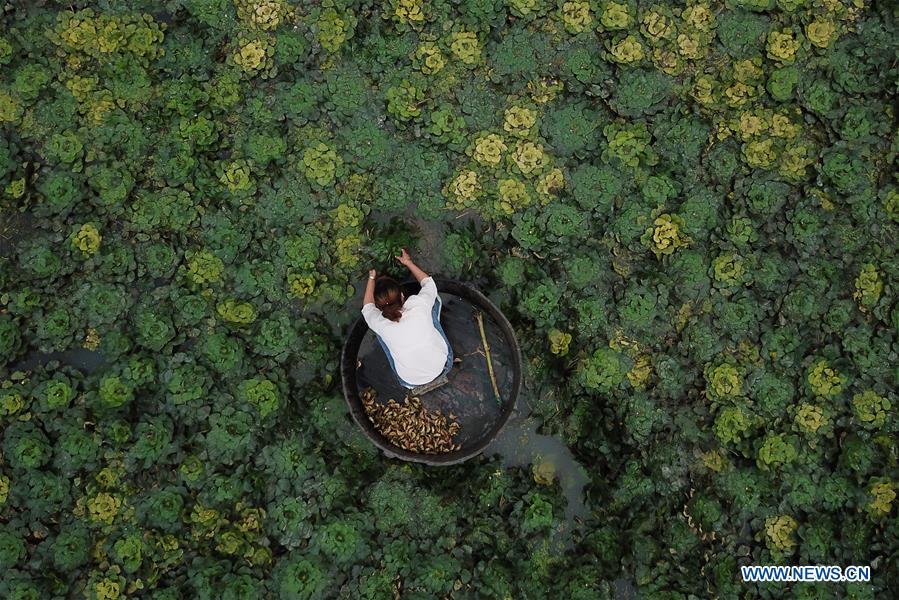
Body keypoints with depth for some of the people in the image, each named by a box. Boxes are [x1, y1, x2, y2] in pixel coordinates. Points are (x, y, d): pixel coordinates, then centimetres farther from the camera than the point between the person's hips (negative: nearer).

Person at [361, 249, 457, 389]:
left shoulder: (379, 323, -20)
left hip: (411, 382, -1)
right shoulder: (419, 304, -22)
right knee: (434, 297, 8)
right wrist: (408, 263, 14)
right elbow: (429, 282, 5)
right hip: (443, 367, 1)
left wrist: (372, 278, 16)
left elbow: (368, 306, 7)